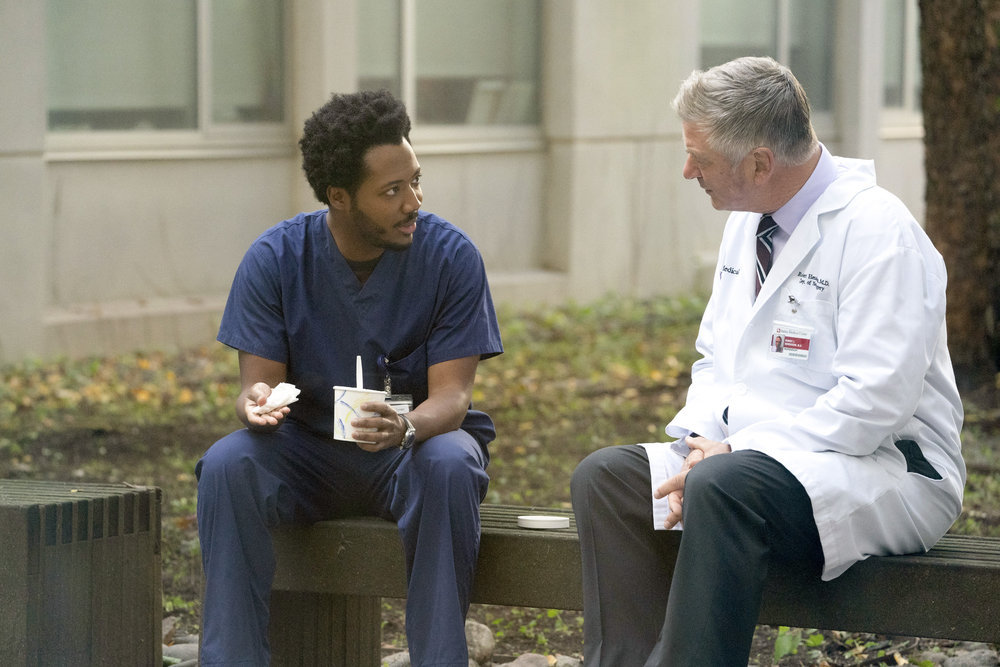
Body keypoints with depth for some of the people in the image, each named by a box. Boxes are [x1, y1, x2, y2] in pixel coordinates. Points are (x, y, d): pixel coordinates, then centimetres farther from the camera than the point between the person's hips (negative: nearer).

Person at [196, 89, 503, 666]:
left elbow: (451, 395, -16)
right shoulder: (276, 259, -9)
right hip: (309, 451, 1)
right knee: (228, 464, -28)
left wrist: (404, 428, -40)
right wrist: (258, 404, -35)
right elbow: (258, 382, -8)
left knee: (450, 464, -35)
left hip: (416, 445, -1)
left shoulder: (450, 255, -12)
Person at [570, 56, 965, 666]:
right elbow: (716, 359, 20)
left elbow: (874, 401, -22)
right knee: (604, 477, -9)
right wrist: (696, 443, -2)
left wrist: (731, 455, -21)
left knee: (725, 487, -36)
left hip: (883, 467, -9)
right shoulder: (747, 223, 11)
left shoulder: (877, 229, -16)